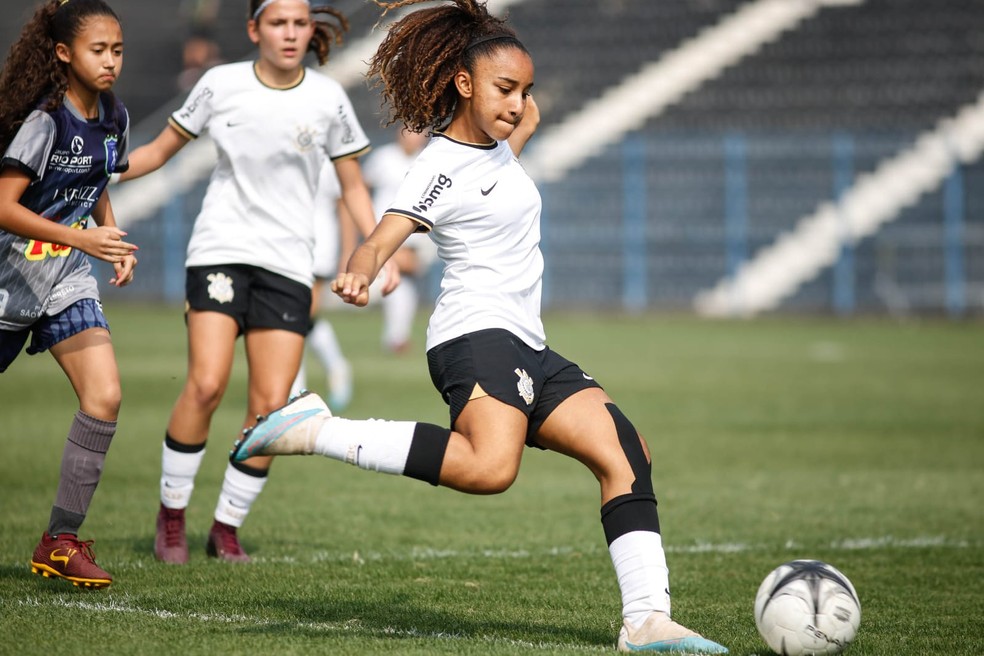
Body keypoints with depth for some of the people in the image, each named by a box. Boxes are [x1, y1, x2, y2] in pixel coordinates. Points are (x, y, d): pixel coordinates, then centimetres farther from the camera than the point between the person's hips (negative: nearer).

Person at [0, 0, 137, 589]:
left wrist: (114, 240, 5)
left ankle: (62, 540, -5)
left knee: (105, 396, -12)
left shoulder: (113, 117, 4)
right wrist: (82, 238, -32)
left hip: (69, 282, 6)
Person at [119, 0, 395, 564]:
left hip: (287, 264, 1)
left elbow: (353, 186, 11)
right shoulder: (221, 85, 0)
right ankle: (172, 516, -2)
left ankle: (227, 528, 9)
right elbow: (160, 151, 10)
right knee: (207, 384, -18)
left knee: (271, 405, -7)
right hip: (220, 251, -1)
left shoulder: (328, 98, 2)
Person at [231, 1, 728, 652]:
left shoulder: (496, 145, 15)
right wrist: (358, 275, -41)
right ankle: (318, 430, -27)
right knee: (490, 467, -36)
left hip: (527, 350, 9)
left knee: (628, 456, -1)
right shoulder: (441, 166, -10)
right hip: (478, 335, -9)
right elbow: (381, 240, -27)